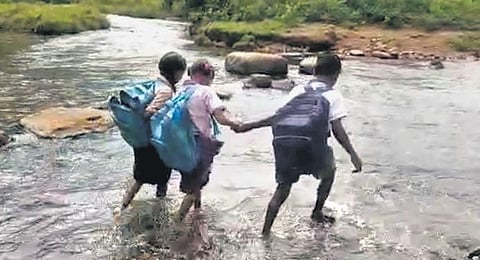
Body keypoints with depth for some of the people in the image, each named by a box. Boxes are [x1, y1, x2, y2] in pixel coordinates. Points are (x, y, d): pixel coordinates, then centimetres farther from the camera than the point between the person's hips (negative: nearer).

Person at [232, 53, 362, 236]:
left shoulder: (298, 91, 11)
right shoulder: (333, 95, 2)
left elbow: (279, 117, 5)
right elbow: (337, 129, -6)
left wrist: (248, 126, 11)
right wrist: (353, 155, -4)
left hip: (287, 146, 3)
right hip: (315, 148, -3)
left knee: (283, 187, 15)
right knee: (329, 173, 29)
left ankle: (265, 231, 9)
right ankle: (317, 212, 38)